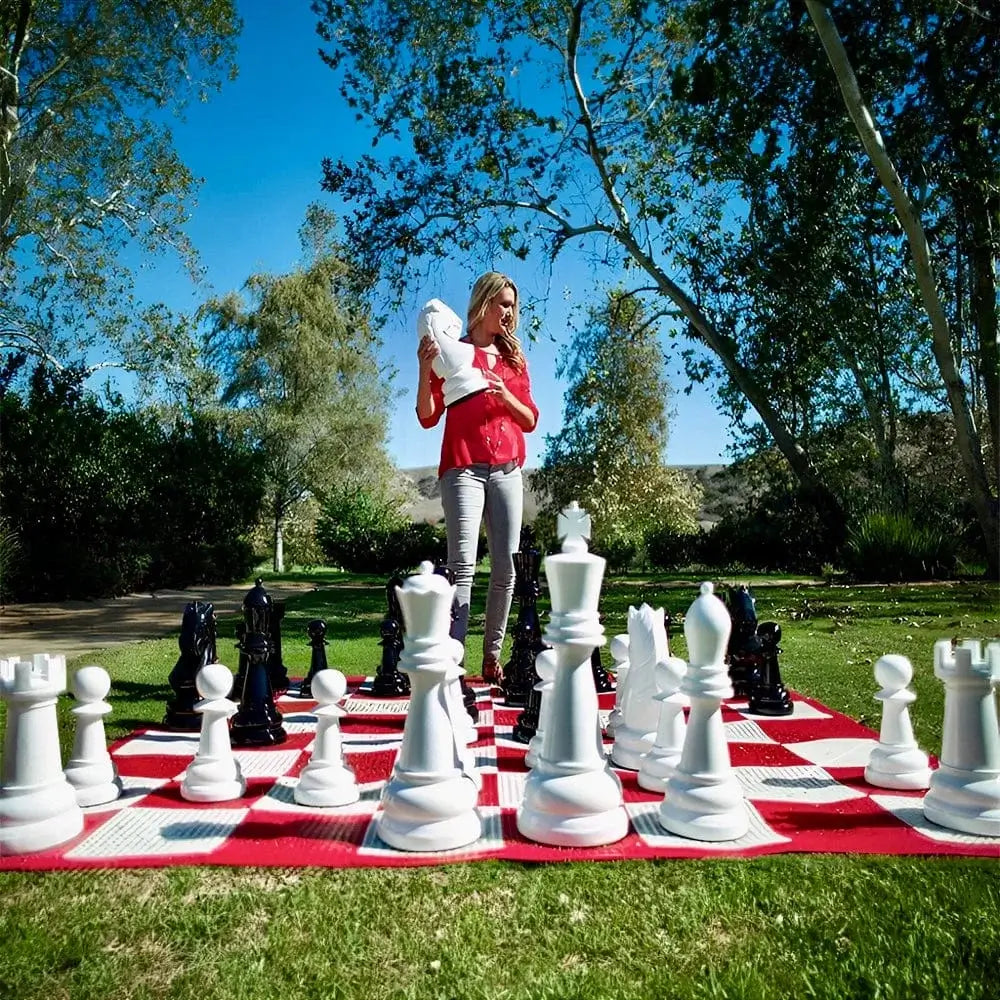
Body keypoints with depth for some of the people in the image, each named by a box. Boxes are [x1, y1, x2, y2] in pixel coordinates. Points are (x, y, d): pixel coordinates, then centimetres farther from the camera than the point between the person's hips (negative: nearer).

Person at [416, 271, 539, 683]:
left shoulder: (515, 358, 18)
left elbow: (531, 420, 15)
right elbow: (428, 417, 1)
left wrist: (505, 396, -3)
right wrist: (425, 371, -13)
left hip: (508, 470, 4)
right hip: (464, 468, -4)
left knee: (507, 567, 0)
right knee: (463, 565, -13)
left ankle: (492, 656, 10)